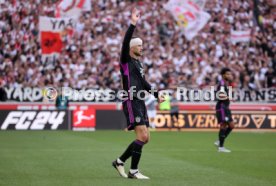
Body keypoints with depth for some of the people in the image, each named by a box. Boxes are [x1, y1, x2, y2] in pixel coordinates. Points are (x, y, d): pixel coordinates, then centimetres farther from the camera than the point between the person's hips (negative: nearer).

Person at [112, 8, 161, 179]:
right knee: (142, 135, -16)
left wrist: (156, 94, 31)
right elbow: (125, 43, -21)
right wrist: (133, 24, -26)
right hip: (131, 102, -9)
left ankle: (120, 161, 18)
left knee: (145, 138, 7)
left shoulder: (139, 63, 19)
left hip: (140, 103, 9)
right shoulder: (126, 60, -5)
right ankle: (133, 171, -10)